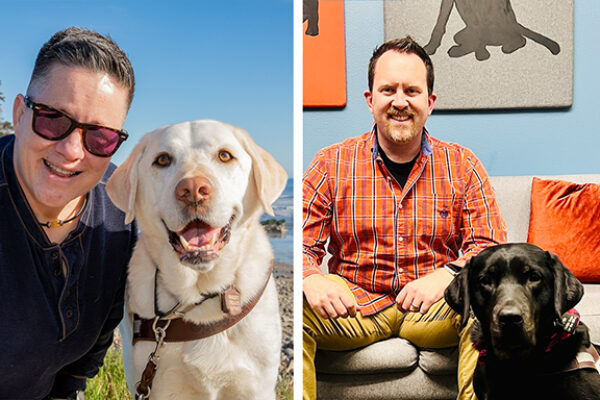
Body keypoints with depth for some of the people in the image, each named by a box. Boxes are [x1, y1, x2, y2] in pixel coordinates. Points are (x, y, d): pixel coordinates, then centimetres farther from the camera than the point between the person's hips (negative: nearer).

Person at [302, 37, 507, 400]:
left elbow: (489, 246, -1)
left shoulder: (463, 166, 5)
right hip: (354, 304, 0)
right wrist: (310, 279, -25)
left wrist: (446, 275, -23)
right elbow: (300, 244, 0)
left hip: (436, 306, 1)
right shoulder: (331, 164, 3)